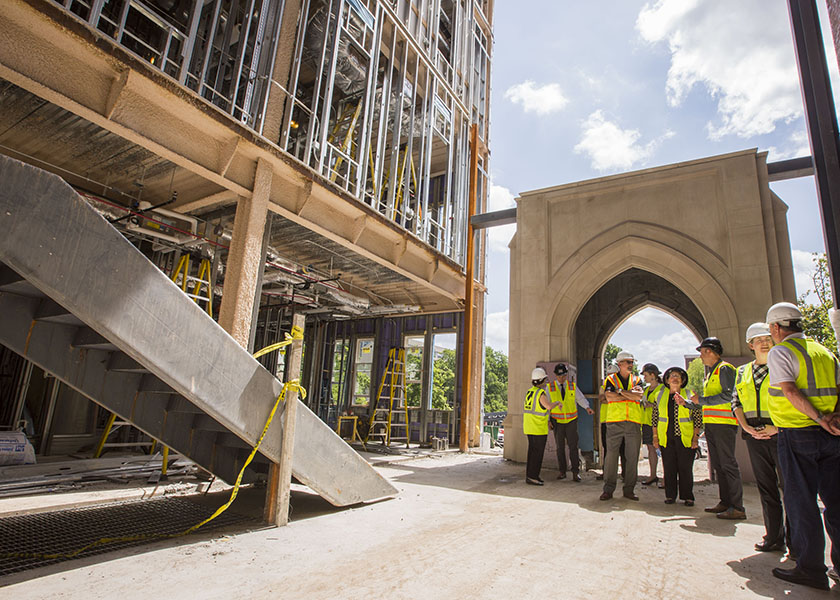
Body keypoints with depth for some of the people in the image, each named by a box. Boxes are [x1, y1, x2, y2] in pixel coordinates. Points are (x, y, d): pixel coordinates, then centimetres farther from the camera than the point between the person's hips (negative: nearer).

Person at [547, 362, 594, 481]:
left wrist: (587, 408, -21)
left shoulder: (572, 386, 2)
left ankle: (575, 472, -1)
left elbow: (581, 398, -1)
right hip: (557, 421, 0)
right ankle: (562, 472, 15)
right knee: (560, 447, 6)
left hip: (571, 421, 0)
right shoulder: (550, 387, -1)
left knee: (573, 446, -5)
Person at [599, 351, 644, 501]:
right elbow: (609, 396, -10)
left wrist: (620, 391, -7)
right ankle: (608, 489, 6)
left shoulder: (637, 380, 14)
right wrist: (630, 393, -5)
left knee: (632, 457, 5)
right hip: (614, 422, -2)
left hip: (633, 423, 2)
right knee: (611, 455, -3)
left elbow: (639, 396, -6)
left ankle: (629, 489, 16)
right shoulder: (610, 379, 8)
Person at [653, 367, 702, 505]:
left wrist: (695, 438, -4)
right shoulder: (660, 396, 9)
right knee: (669, 468, 4)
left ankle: (687, 497, 13)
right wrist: (655, 437, 7)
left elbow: (698, 418, 2)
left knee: (685, 468, 1)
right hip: (666, 439, 2)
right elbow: (655, 418, 12)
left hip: (685, 438, -2)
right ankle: (670, 496, 13)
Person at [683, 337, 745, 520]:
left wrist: (702, 400, -15)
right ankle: (725, 502, 17)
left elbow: (728, 396, -19)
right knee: (717, 464, 11)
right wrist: (687, 402, 21)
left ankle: (737, 507, -3)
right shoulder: (711, 372, 22)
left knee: (728, 463, -8)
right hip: (711, 424, 10)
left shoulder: (724, 369, -7)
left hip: (723, 423, -10)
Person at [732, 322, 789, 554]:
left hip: (780, 432, -4)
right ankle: (774, 537, 18)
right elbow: (736, 402, 12)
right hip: (755, 434, 4)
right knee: (765, 485, 9)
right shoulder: (742, 372, 14)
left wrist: (778, 426, -13)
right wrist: (746, 426, -2)